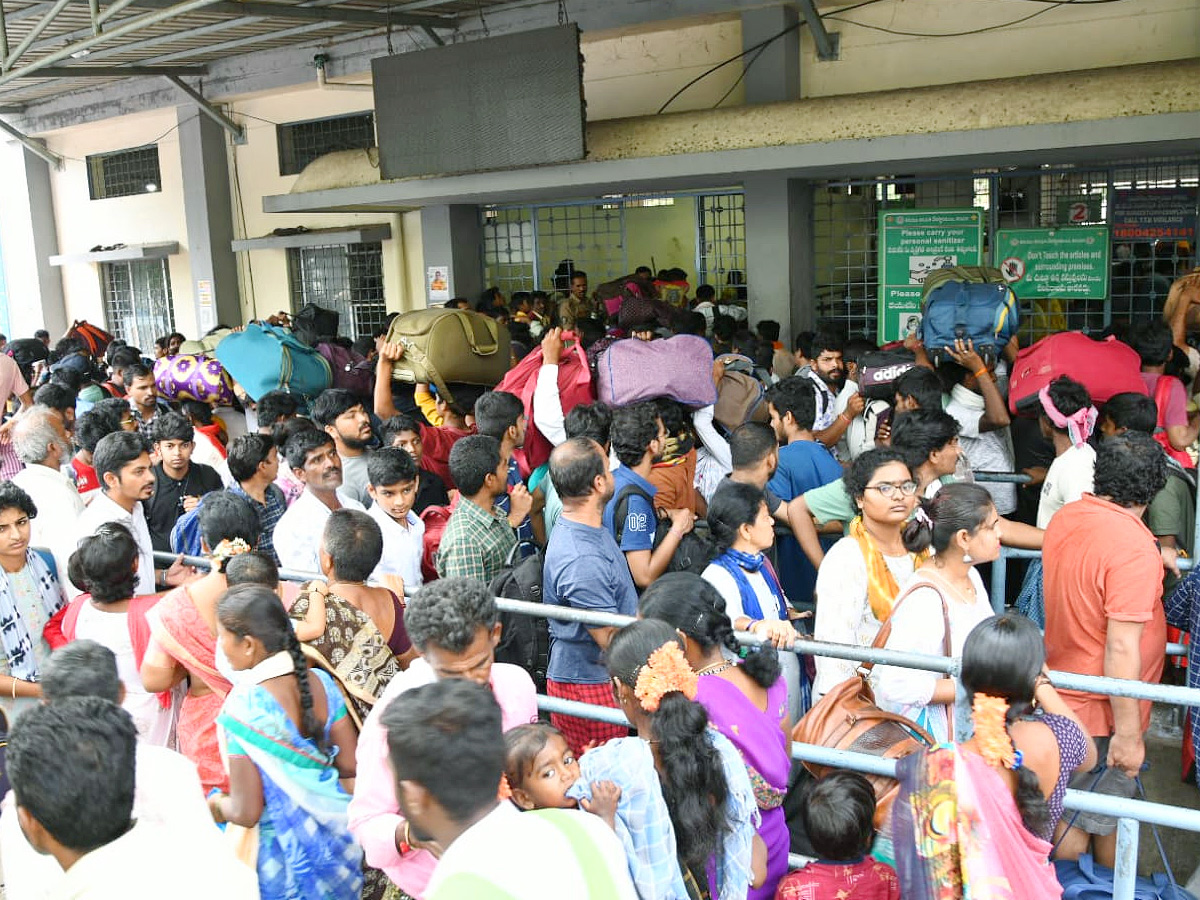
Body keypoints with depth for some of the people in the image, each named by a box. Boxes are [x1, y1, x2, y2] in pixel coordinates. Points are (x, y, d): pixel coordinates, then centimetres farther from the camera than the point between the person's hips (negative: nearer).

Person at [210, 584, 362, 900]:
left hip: (282, 858, -4)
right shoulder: (321, 682, -9)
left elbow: (246, 813, -21)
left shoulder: (243, 706, -25)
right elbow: (350, 765, -2)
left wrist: (217, 806, 0)